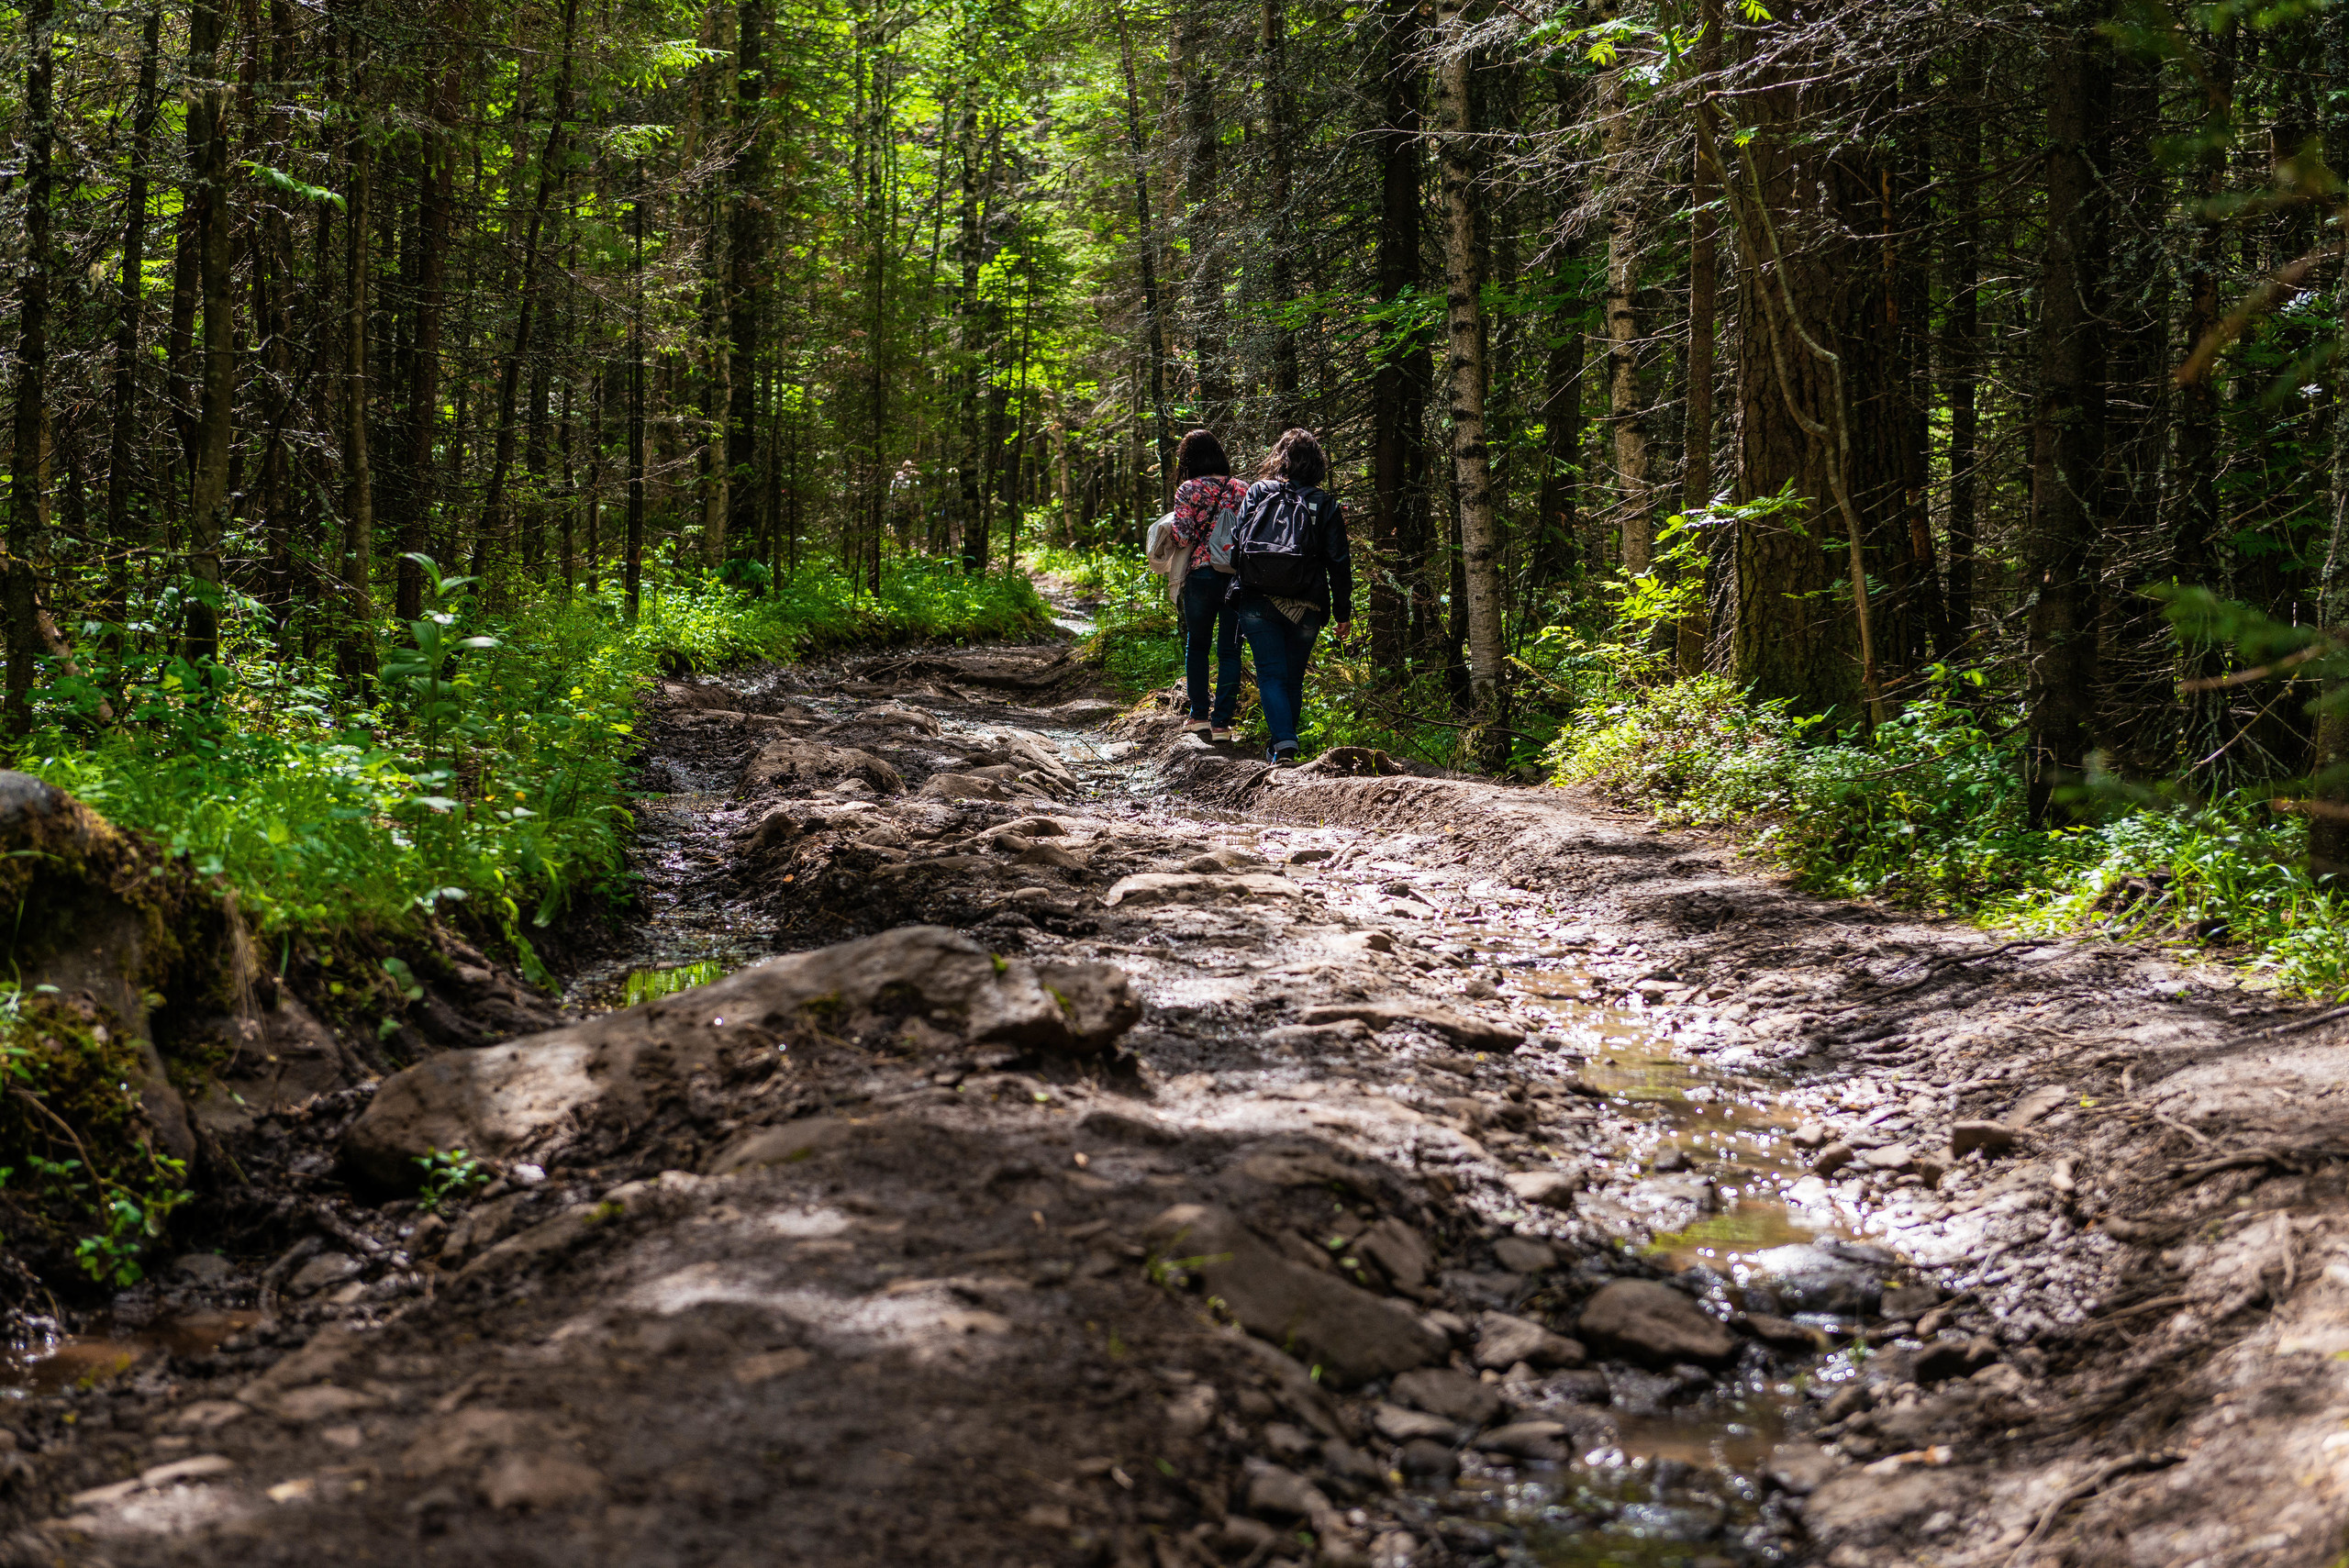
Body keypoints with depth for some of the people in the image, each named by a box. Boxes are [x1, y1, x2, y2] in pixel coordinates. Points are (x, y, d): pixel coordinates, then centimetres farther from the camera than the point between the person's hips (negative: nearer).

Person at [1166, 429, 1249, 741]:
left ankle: (1200, 714, 17)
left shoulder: (1188, 490, -4)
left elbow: (1182, 536, -10)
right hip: (1237, 576, 2)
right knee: (1229, 650, 5)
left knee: (1197, 645, 16)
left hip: (1201, 575, -2)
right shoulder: (1241, 489, 5)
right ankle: (1221, 721, 1)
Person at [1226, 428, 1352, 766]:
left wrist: (1234, 590, 12)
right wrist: (1343, 611, 7)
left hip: (1257, 601, -1)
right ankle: (1283, 747, 22)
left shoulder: (1257, 493, 4)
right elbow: (1339, 561, 2)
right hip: (1305, 608, 1)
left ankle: (1284, 746, -20)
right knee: (1293, 679, 14)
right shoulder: (1326, 504, 2)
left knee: (1271, 674, -3)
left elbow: (1238, 545, 1)